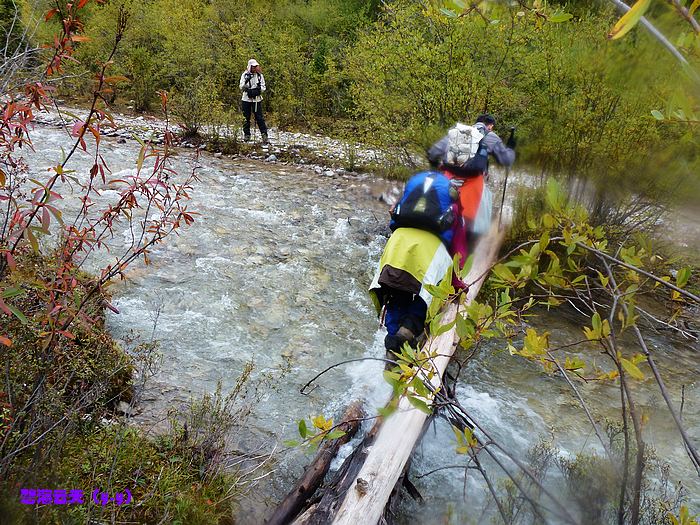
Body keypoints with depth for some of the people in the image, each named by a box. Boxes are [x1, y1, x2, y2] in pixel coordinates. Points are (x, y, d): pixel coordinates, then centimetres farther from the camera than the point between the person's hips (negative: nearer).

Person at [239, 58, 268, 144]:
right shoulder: (245, 75, 0)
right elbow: (241, 88, -6)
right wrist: (246, 81, -24)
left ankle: (264, 135, -3)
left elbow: (264, 87, 5)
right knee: (246, 118, 8)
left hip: (257, 99, 0)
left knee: (259, 117, -5)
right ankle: (246, 135, 18)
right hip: (246, 99, 1)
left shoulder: (260, 75, 3)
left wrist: (260, 88, -17)